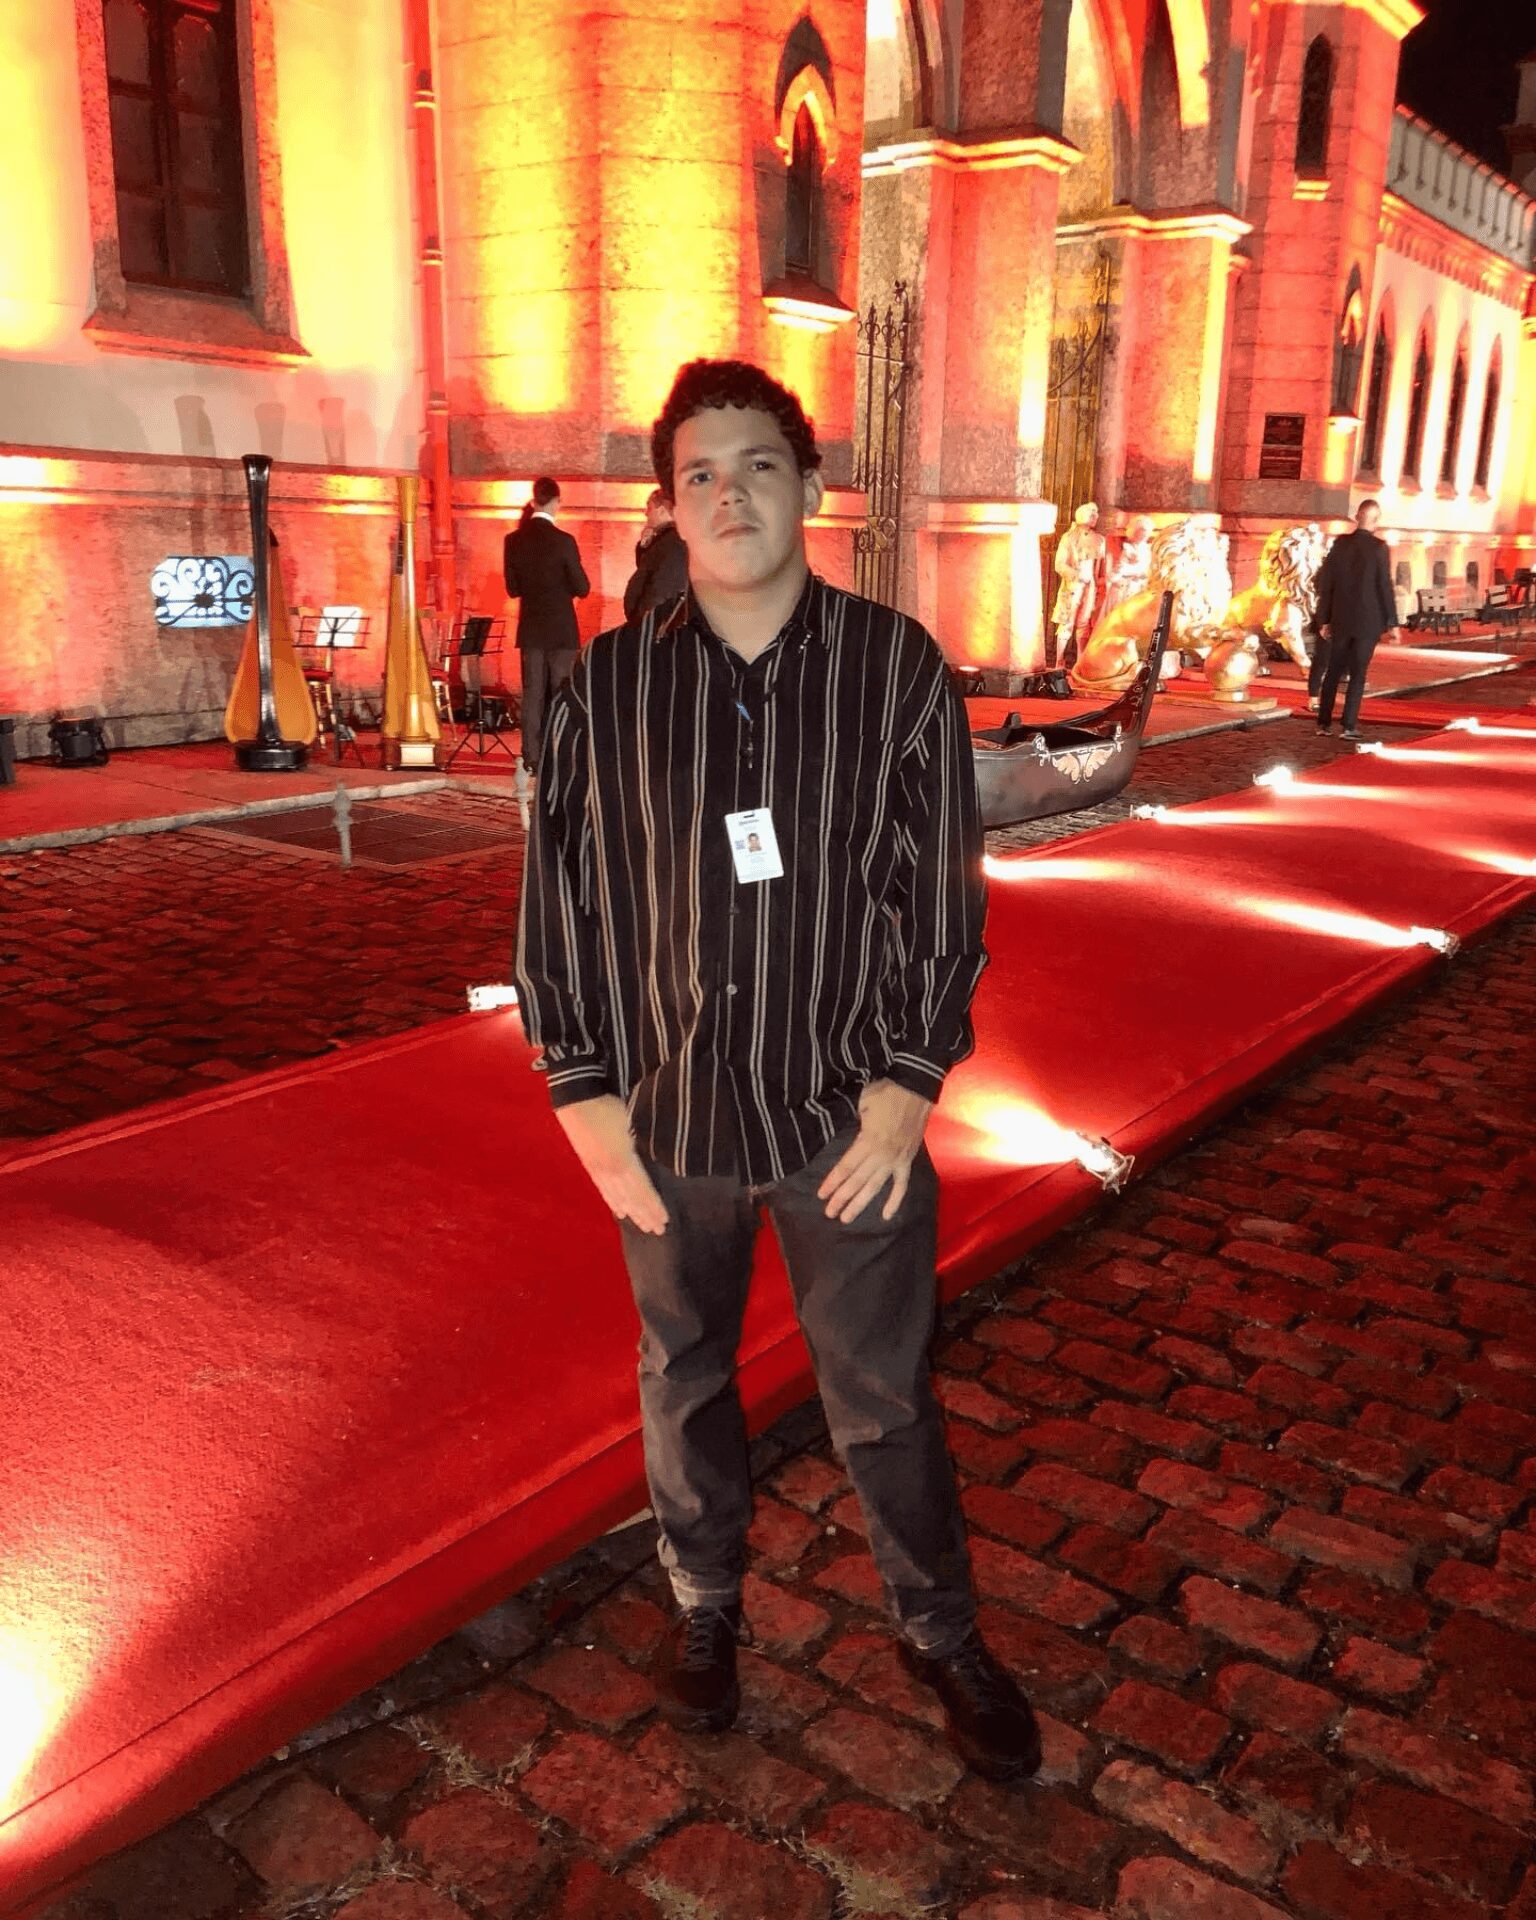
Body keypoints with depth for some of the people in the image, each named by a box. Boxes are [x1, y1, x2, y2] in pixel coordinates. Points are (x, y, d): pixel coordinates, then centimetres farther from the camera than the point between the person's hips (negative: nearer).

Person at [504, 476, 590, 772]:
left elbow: (512, 589, 4)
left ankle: (532, 758, 7)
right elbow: (582, 588, -8)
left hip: (530, 629, 4)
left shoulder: (513, 541, -2)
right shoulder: (563, 541, -13)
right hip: (561, 628, -4)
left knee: (533, 694, 8)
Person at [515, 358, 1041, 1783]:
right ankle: (705, 1601, 45)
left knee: (883, 1400, 13)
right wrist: (585, 1097, -3)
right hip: (670, 1121, 2)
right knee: (682, 1376, 20)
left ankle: (939, 1633, 38)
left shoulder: (897, 668, -6)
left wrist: (907, 1086, -10)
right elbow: (559, 900, 0)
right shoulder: (610, 683, -4)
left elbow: (942, 893, -5)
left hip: (847, 1116, -1)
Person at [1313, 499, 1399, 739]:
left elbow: (1325, 583, 3)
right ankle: (1349, 726, -2)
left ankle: (1324, 723, 14)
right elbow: (1385, 586, -10)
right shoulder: (1379, 547, -10)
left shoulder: (1340, 543, 1)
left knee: (1333, 671, 12)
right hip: (1368, 621, -3)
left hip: (1341, 620, 3)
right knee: (1358, 674, 1)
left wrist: (1324, 619, 10)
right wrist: (1392, 622, -3)